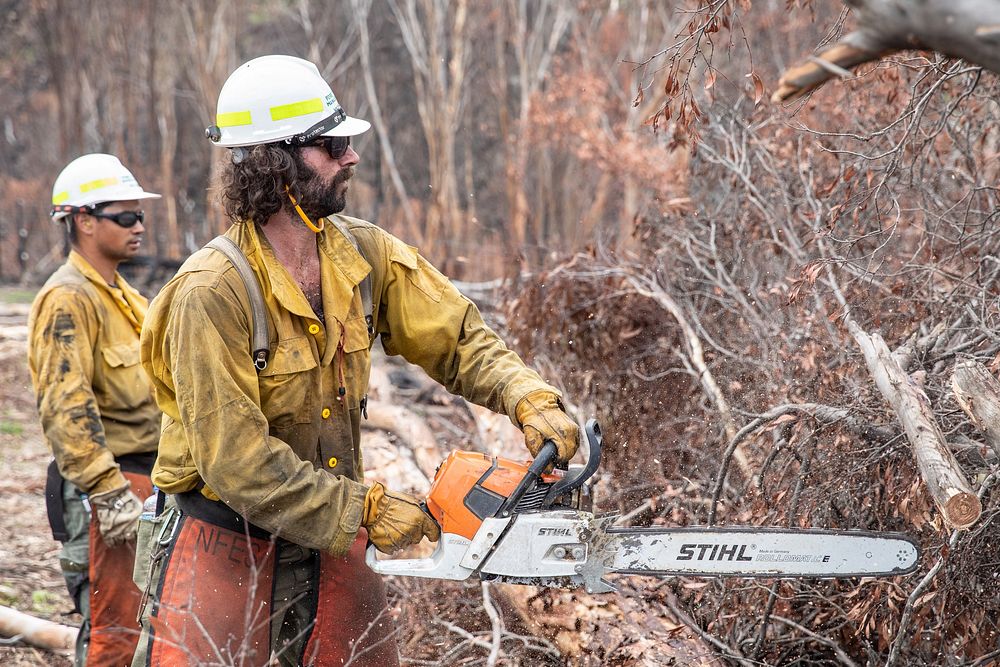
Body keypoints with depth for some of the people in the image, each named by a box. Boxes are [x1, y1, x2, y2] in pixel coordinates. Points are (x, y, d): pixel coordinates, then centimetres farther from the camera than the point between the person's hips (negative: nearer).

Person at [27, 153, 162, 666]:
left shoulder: (122, 295, 18)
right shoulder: (68, 298, -13)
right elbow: (65, 407, -22)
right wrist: (109, 492, -25)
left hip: (146, 481, 10)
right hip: (104, 488, -10)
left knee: (145, 624, 14)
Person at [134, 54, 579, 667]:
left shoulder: (365, 254, -2)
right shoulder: (212, 293, -22)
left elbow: (458, 338, 4)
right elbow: (235, 459, -24)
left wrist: (531, 399, -15)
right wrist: (366, 511, -21)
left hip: (332, 543, 6)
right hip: (224, 548, -6)